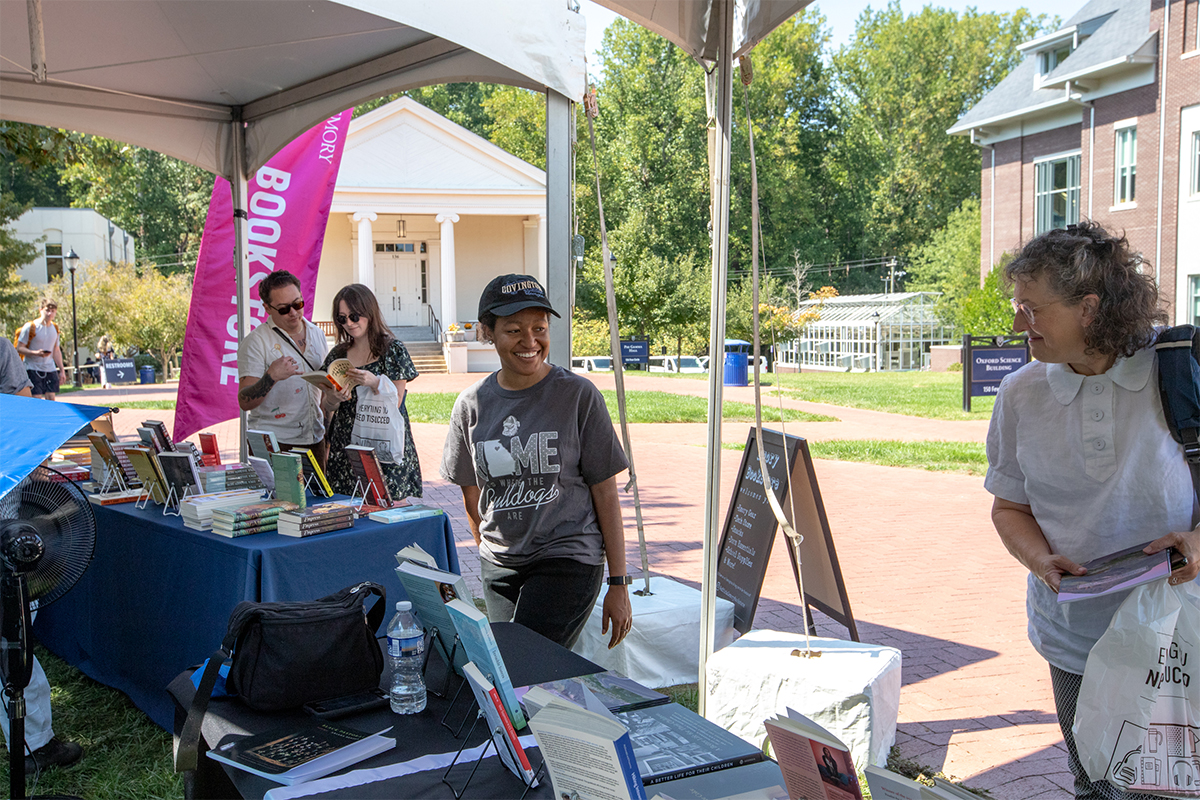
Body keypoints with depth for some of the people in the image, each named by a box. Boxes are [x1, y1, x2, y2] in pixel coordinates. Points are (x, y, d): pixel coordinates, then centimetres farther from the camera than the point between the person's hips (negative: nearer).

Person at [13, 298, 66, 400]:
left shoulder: (55, 328, 10)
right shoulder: (30, 327, -8)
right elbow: (19, 348, -8)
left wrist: (62, 370, 16)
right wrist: (36, 353, -25)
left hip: (50, 369, 5)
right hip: (32, 368, -5)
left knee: (51, 398, 0)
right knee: (36, 398, -11)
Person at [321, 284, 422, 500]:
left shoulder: (393, 350, -3)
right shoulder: (339, 353, 10)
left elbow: (395, 402, -5)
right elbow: (327, 407, 11)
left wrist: (374, 383, -23)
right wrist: (336, 398, -12)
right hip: (346, 447, 4)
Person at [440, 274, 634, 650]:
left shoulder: (578, 395, -7)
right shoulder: (471, 405, 3)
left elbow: (606, 494, -4)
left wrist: (618, 584, -4)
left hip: (569, 561, -4)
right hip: (499, 566, 4)